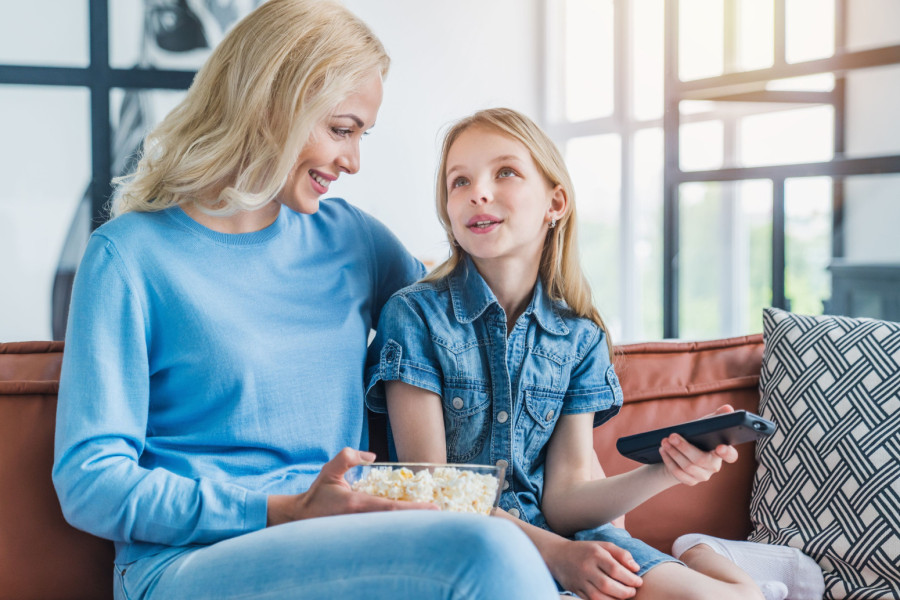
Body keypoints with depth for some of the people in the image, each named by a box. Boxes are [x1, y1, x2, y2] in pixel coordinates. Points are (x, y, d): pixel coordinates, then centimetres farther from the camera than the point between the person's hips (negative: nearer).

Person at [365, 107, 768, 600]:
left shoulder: (580, 337, 5)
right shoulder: (415, 314, -6)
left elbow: (563, 499, 0)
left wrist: (663, 472, -19)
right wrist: (554, 552, -20)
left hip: (558, 533, 4)